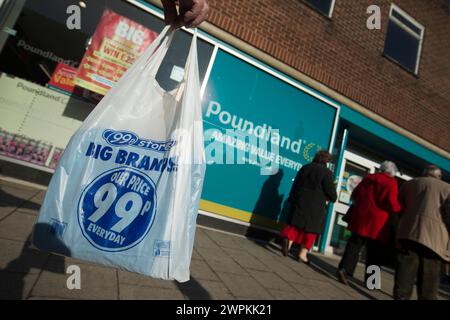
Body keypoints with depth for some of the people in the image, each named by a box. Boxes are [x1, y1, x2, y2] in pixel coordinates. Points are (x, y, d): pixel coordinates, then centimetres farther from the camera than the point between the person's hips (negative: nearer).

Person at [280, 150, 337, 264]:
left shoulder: (305, 168, 8)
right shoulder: (326, 172, -10)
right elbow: (331, 192, -7)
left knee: (296, 224, 11)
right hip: (316, 207, -4)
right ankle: (303, 253, 8)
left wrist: (292, 199, 17)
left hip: (300, 202, 4)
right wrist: (333, 198, 15)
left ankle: (288, 239, -13)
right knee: (310, 229, 6)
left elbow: (295, 185, 12)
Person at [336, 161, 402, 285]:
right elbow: (392, 204, -13)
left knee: (354, 245, 9)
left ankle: (343, 269, -3)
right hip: (377, 222, -5)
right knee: (374, 253, 7)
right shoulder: (391, 182, -4)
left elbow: (354, 195, 16)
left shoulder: (368, 178, 12)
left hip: (360, 217, 5)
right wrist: (400, 210, 6)